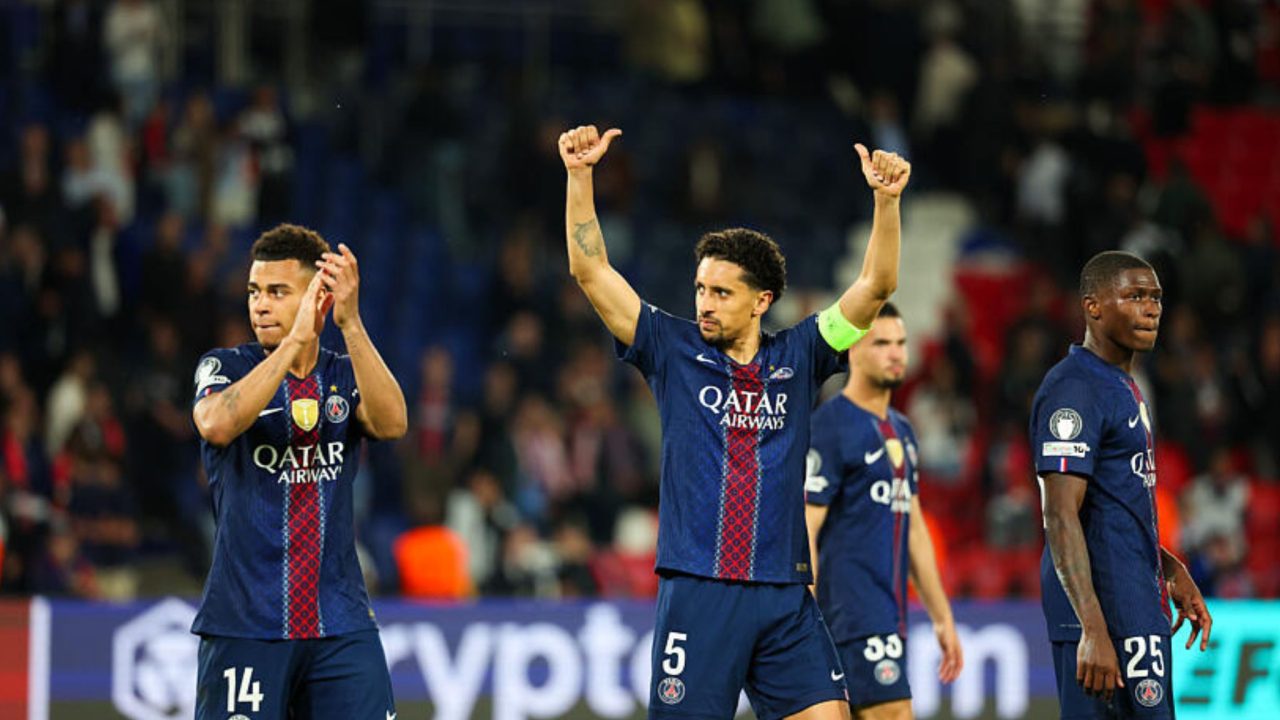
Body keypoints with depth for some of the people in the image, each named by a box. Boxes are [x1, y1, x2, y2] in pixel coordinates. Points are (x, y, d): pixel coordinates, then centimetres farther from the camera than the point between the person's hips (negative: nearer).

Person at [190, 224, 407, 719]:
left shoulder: (346, 376, 10)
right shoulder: (225, 367, 3)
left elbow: (392, 423, -12)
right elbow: (217, 425, -20)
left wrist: (351, 324, -20)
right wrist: (296, 339, -23)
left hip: (341, 623, 2)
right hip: (245, 623, -2)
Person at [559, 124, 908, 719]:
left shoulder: (797, 358, 10)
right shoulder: (674, 351, 6)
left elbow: (875, 287, 5)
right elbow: (590, 270, 2)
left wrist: (886, 199, -8)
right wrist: (579, 175, -6)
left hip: (785, 599, 2)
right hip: (697, 594, -2)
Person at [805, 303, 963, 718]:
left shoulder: (901, 431, 18)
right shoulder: (829, 426, -9)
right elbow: (802, 533, -12)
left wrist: (942, 617, 21)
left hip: (890, 615, 8)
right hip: (854, 614, -8)